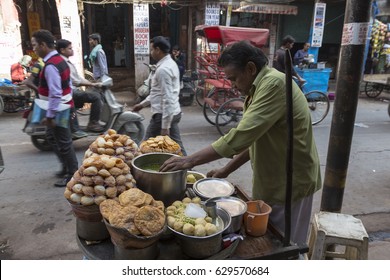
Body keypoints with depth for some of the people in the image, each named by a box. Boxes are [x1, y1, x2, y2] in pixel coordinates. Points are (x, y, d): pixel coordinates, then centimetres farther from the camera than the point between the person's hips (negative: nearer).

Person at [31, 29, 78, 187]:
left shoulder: (50, 66, -22)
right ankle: (67, 167, 33)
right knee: (52, 137, 23)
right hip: (64, 107, 11)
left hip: (57, 109, -11)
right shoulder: (59, 60, 10)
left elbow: (55, 94, -26)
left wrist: (50, 115, -23)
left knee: (63, 142, 0)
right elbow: (68, 85, 16)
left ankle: (73, 174, 13)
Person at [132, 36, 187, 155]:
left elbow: (167, 99, -24)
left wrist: (165, 126, -23)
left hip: (163, 115, -9)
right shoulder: (170, 63, 13)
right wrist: (143, 103, 23)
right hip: (172, 113, 9)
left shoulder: (163, 69, -19)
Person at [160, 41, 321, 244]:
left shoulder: (274, 84, -23)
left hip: (289, 184, -9)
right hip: (270, 182, 9)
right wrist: (226, 170, 6)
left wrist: (191, 160, -27)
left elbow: (241, 136, -32)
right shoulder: (259, 88, 9)